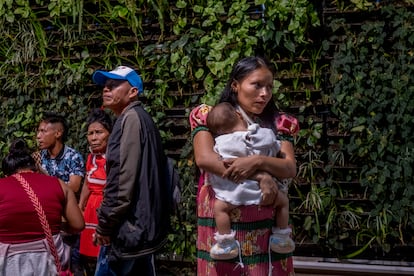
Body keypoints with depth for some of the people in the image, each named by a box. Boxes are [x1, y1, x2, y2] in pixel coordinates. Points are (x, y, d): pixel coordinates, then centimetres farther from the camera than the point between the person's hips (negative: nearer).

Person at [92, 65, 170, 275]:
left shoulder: (132, 118, -12)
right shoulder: (137, 118, 18)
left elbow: (125, 179, -21)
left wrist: (105, 224, -13)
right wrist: (107, 224, 18)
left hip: (129, 226, -10)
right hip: (141, 225, 10)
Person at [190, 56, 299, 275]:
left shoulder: (277, 124, 9)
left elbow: (290, 168, -3)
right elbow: (204, 158, -16)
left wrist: (258, 161, -23)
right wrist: (260, 176, -20)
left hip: (266, 227, 2)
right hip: (222, 225, -2)